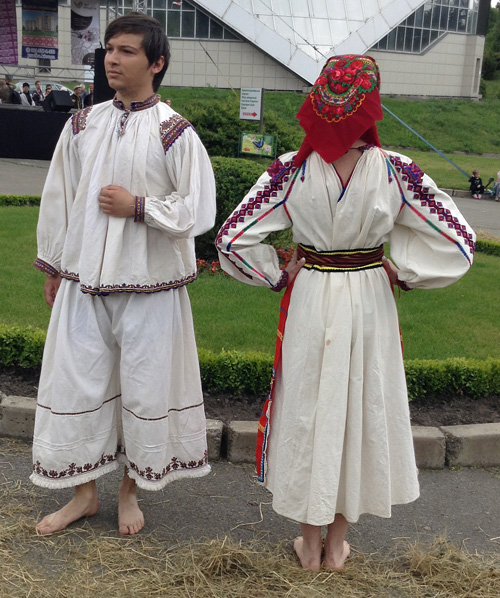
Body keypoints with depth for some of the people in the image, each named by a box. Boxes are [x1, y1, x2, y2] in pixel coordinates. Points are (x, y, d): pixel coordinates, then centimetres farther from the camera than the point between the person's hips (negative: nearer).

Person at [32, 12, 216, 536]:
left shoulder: (174, 133, -7)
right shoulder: (82, 125, 6)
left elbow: (198, 212, -9)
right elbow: (58, 199, 12)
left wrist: (137, 205, -15)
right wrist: (52, 266, 14)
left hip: (148, 283, -4)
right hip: (83, 279, 4)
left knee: (144, 387, 8)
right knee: (77, 382, 10)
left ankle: (131, 490, 31)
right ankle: (84, 491, 31)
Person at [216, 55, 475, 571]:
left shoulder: (290, 170, -13)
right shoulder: (395, 171, -12)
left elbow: (232, 239, -12)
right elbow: (459, 239, -9)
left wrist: (278, 276, 0)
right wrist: (402, 273, 0)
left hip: (309, 301, 0)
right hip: (371, 304, 1)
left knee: (306, 412, 15)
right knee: (361, 410, 17)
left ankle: (309, 542, 30)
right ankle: (337, 543, 33)